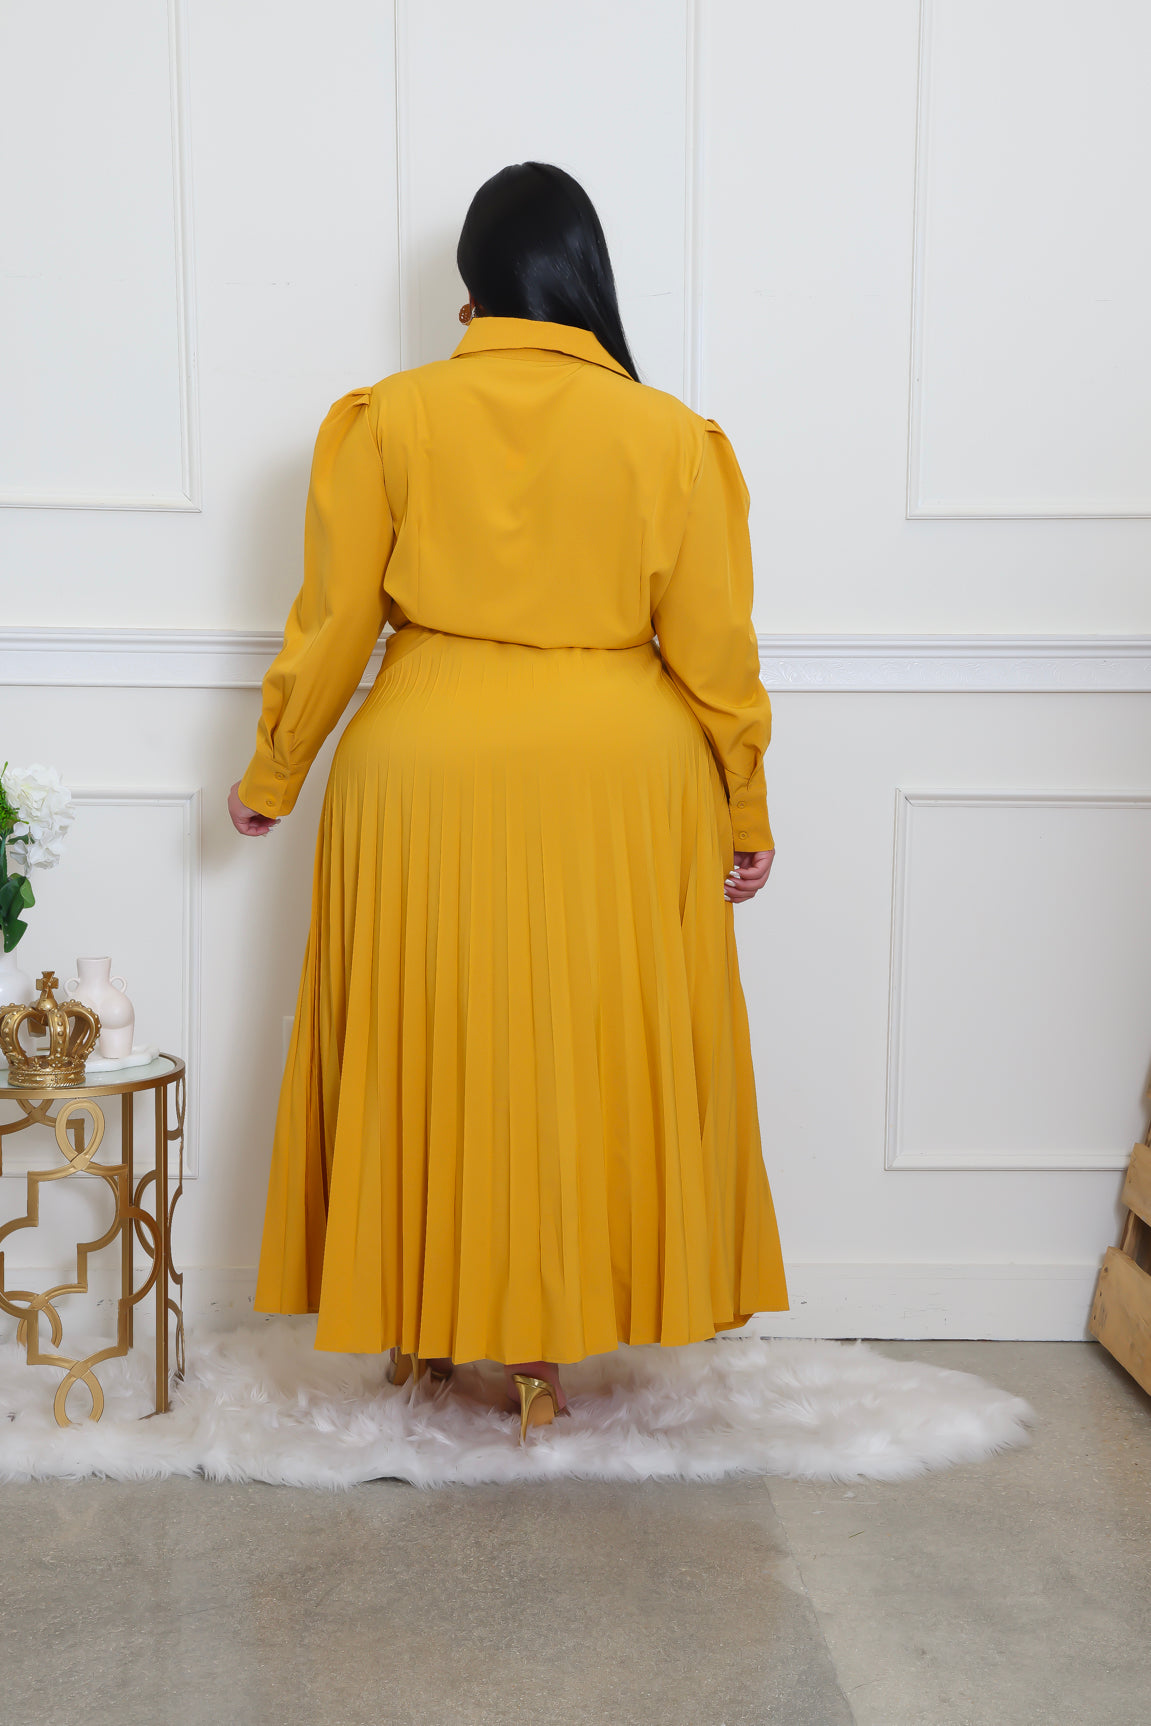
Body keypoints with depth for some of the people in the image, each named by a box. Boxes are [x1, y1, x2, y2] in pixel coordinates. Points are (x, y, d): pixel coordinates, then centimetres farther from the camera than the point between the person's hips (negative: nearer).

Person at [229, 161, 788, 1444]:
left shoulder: (386, 420, -4)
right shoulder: (669, 435, -3)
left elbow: (331, 628, -1)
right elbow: (716, 652, -2)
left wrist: (272, 776, 12)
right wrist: (743, 816, 9)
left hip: (428, 777, 0)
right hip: (617, 785, 0)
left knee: (427, 1048, 14)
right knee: (587, 1051, 11)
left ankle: (418, 1323, 28)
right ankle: (542, 1347, 20)